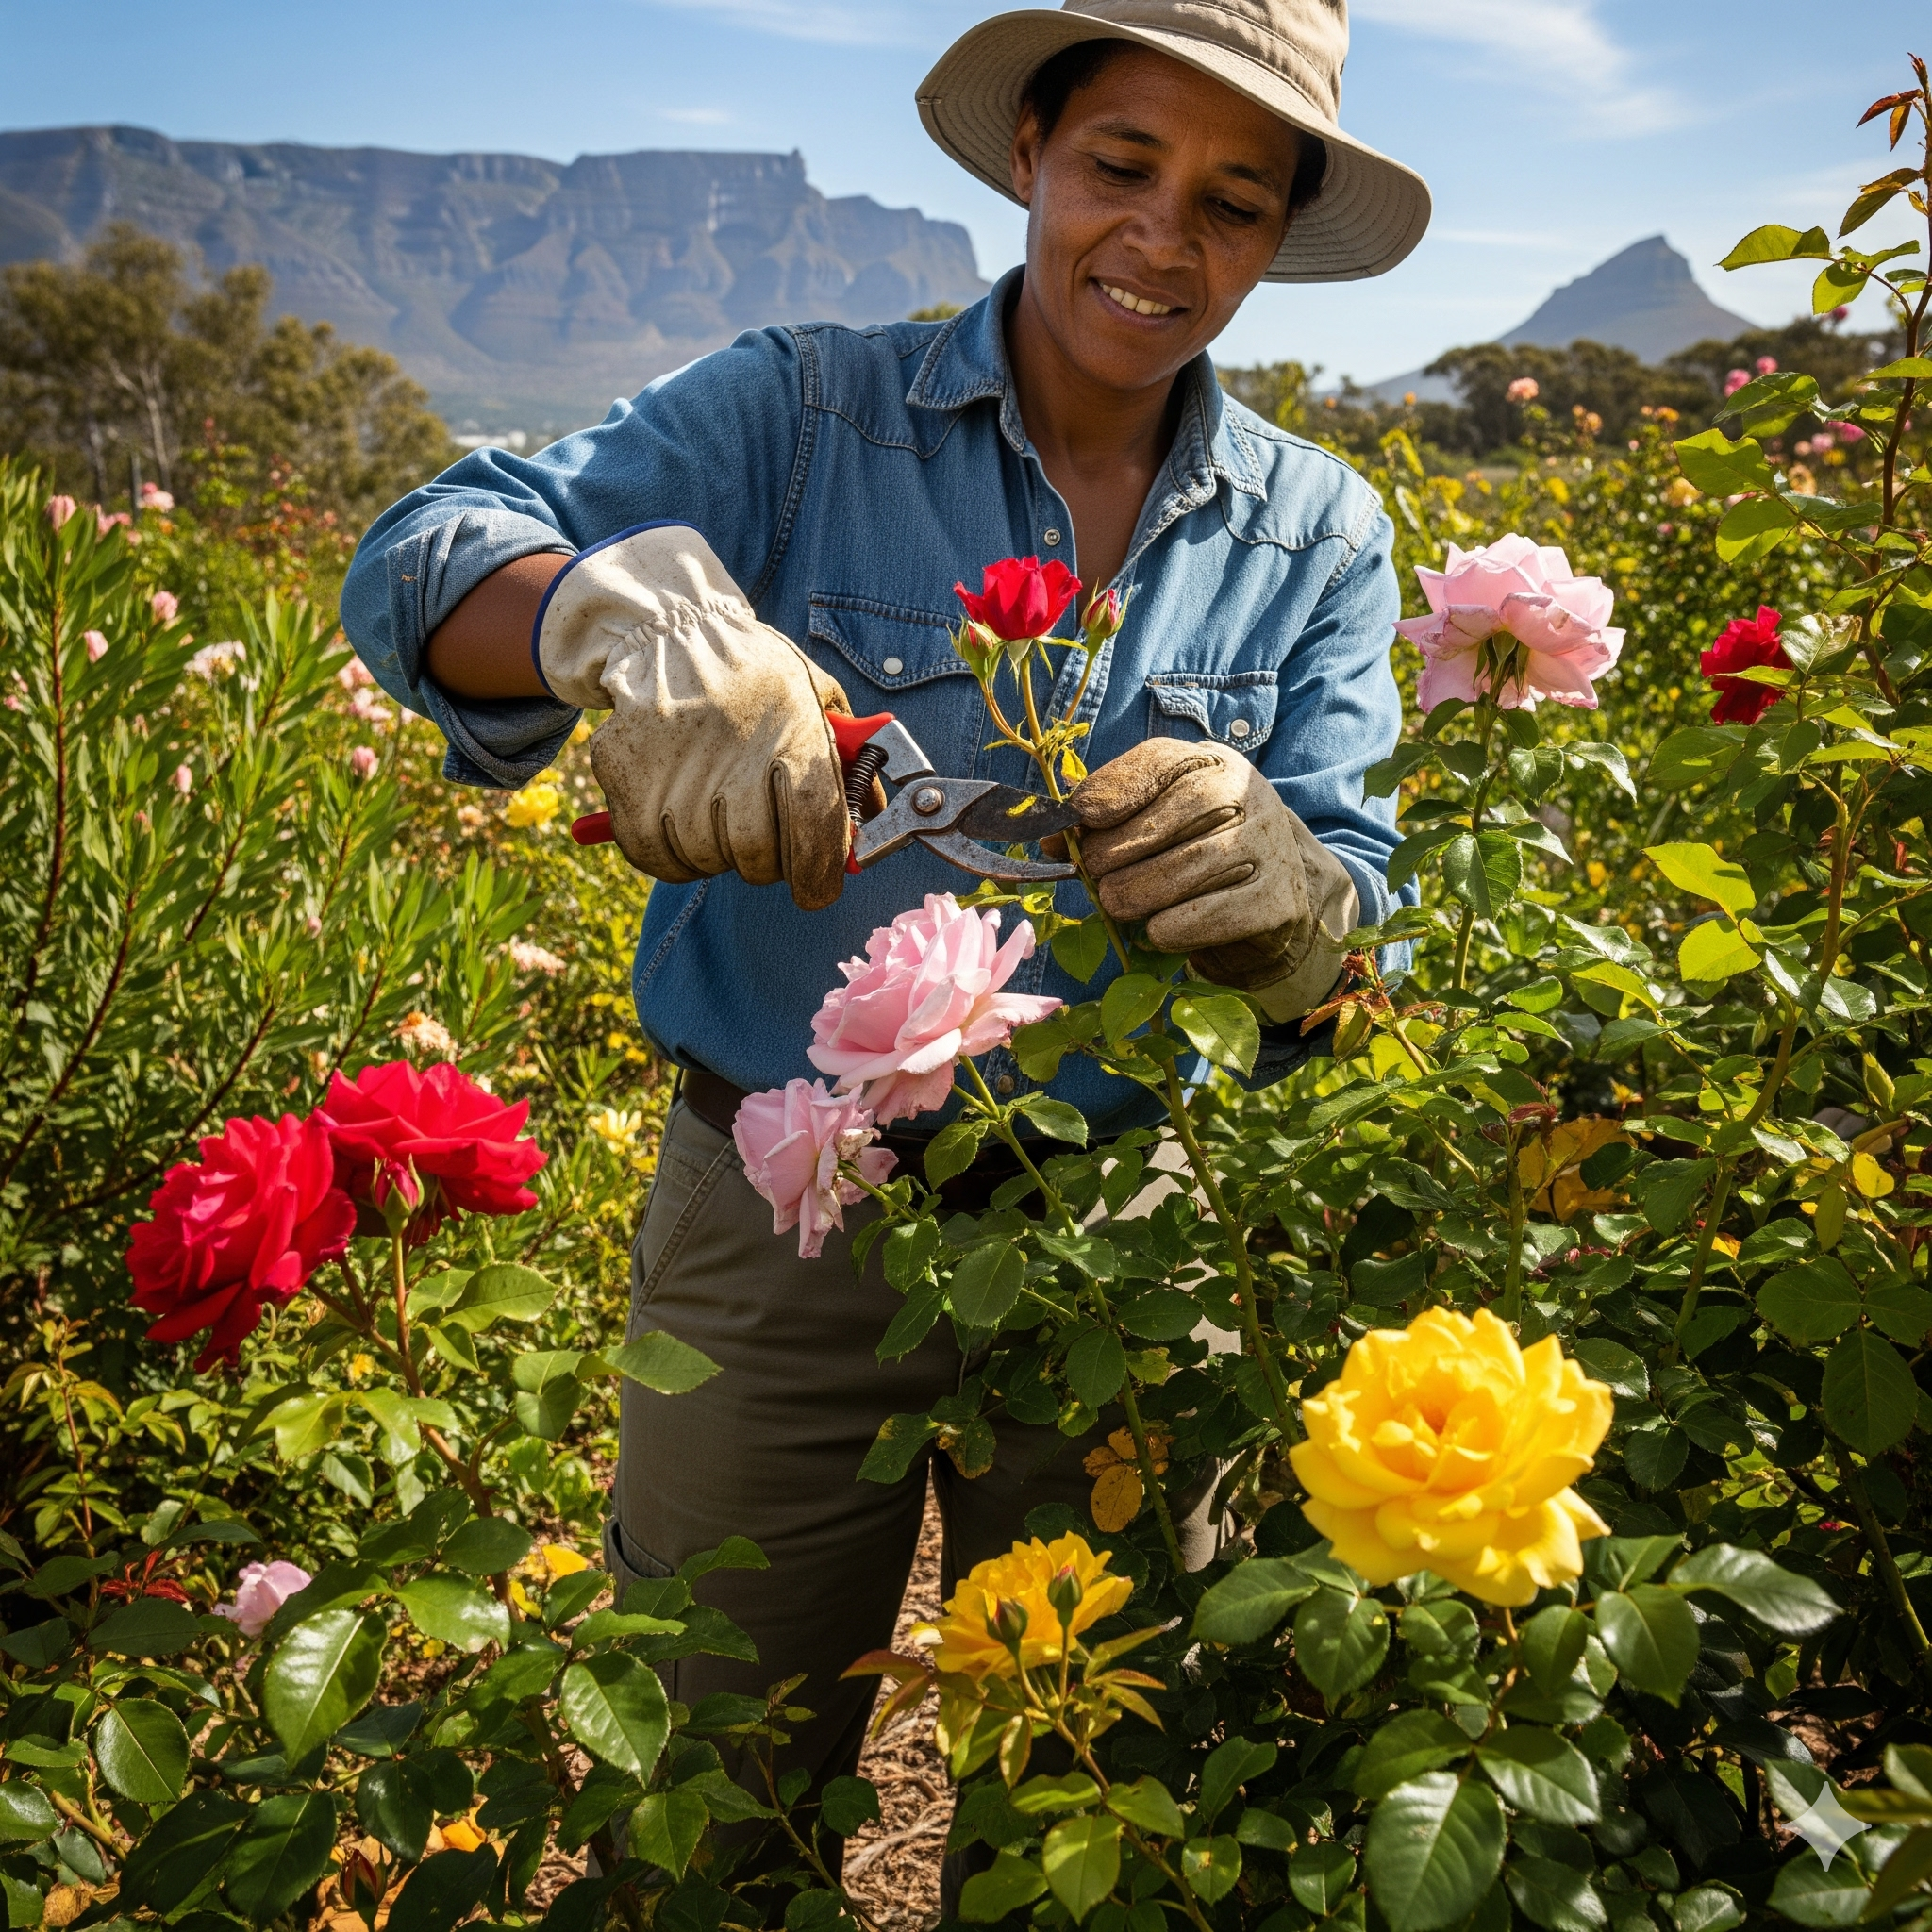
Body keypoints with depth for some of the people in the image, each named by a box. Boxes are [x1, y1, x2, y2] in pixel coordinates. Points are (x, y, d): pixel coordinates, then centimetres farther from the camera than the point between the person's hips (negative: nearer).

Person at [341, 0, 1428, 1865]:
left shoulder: (1315, 533, 3)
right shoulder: (800, 413, -5)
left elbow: (1346, 930, -4)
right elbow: (420, 563, -16)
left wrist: (1271, 893, -28)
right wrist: (621, 613, -38)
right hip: (780, 1223, -1)